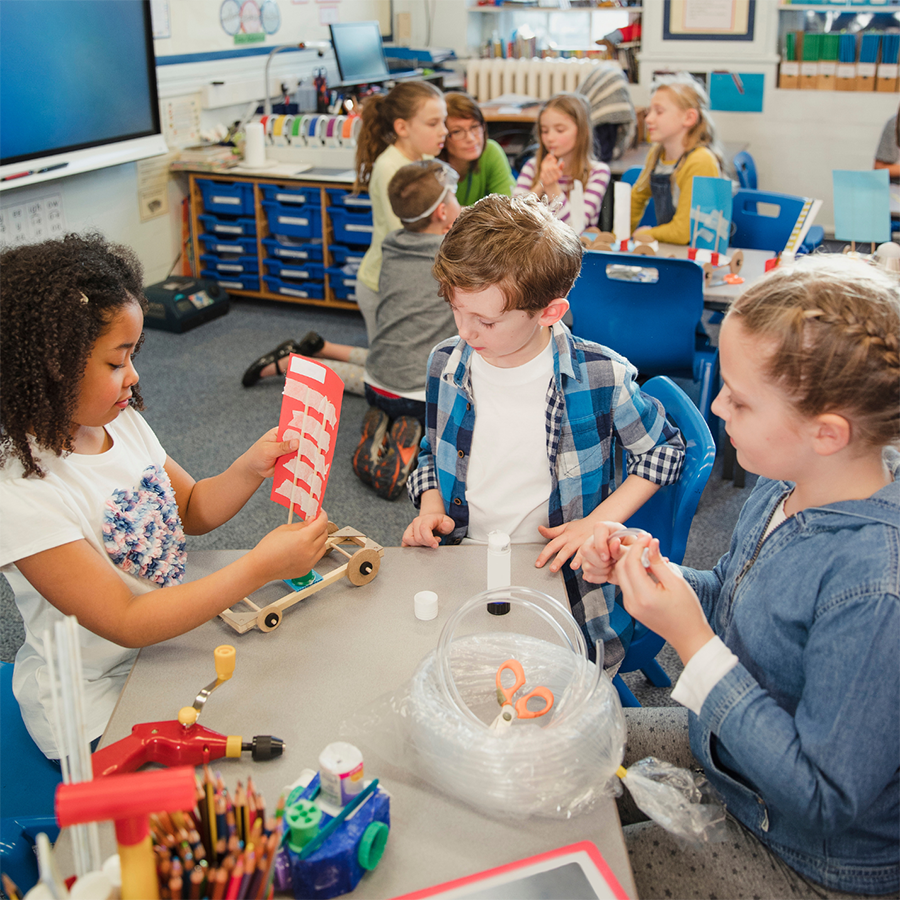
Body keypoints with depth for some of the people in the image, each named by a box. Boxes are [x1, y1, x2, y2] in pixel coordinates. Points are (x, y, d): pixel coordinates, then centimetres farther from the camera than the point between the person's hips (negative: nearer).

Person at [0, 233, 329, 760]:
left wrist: (250, 469, -11)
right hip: (97, 705, -7)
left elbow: (192, 511, 10)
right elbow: (126, 623, -27)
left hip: (172, 632, 7)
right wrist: (261, 567, -30)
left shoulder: (121, 421, -2)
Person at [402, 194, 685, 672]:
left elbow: (664, 449, 5)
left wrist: (597, 522, -6)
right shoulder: (446, 364, -1)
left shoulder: (600, 377, -12)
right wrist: (430, 506, -1)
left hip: (559, 579, -3)